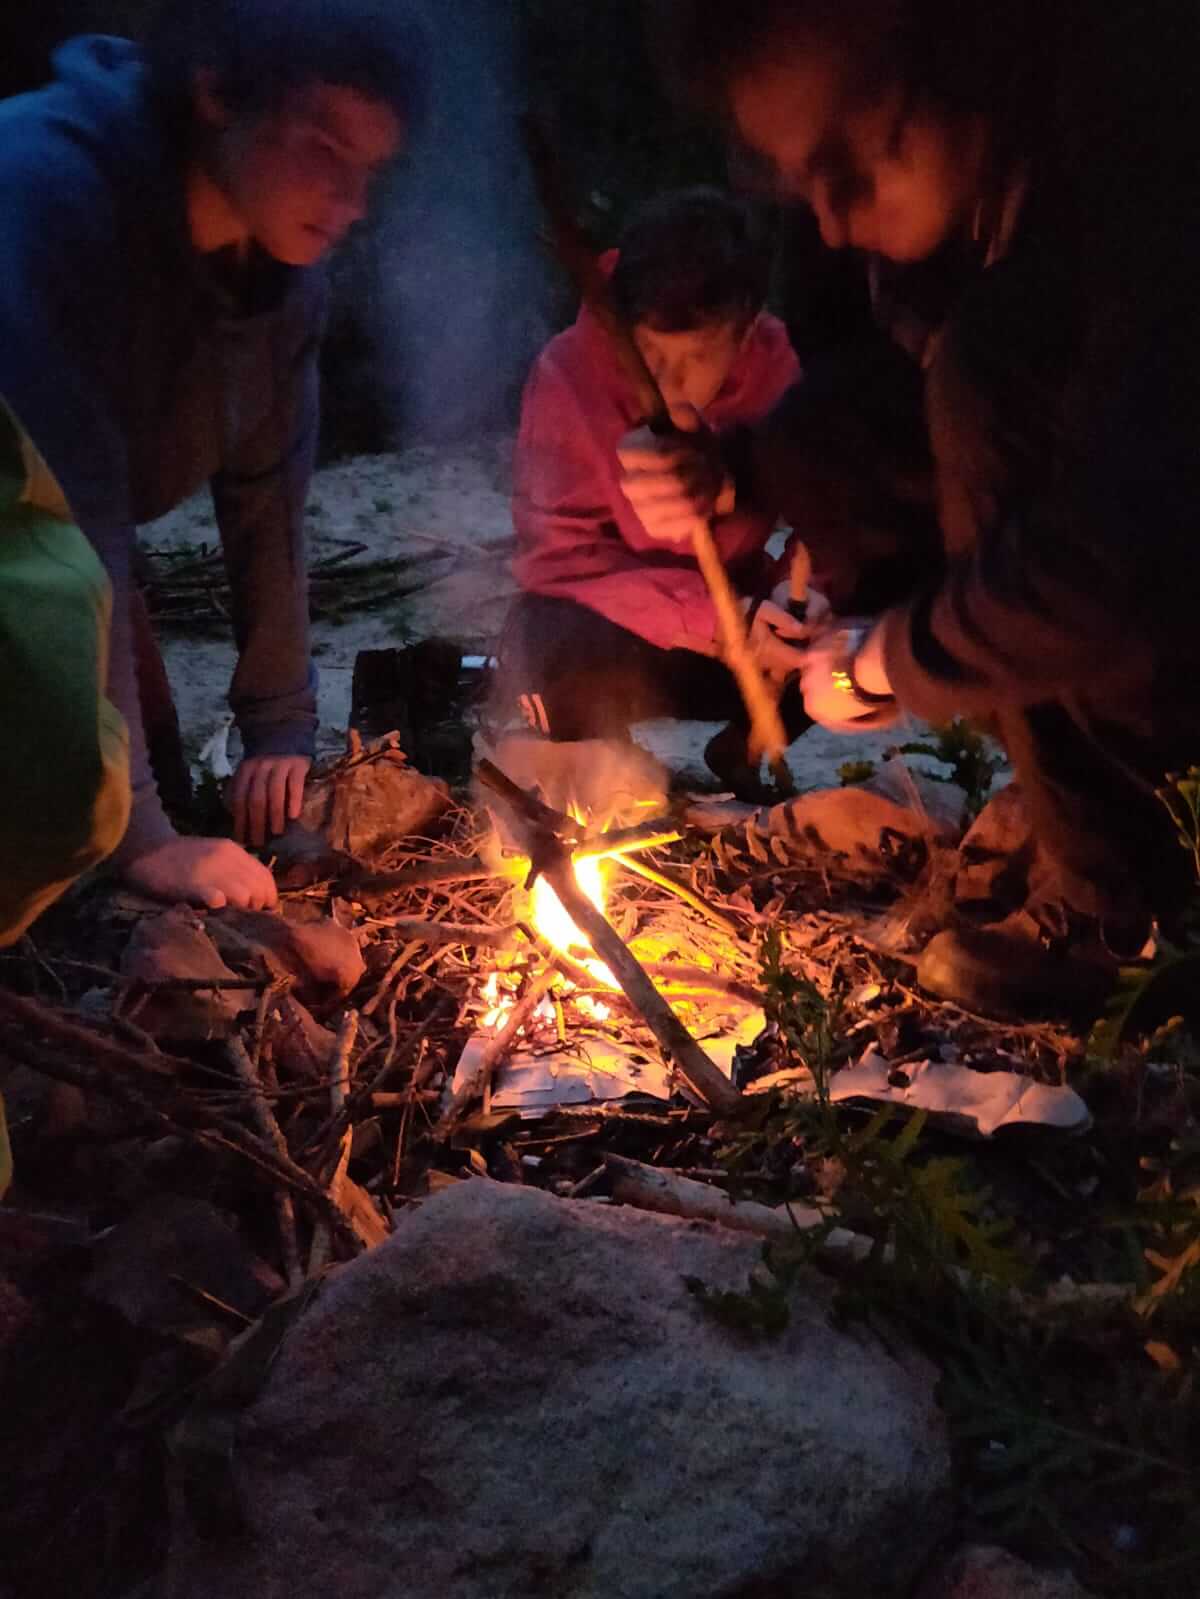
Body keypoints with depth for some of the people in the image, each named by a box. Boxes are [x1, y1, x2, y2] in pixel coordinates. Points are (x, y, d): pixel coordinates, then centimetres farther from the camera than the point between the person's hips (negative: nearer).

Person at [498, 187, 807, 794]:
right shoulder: (568, 373, -22)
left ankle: (741, 753, 7)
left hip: (736, 610, 3)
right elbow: (560, 558, -22)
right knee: (557, 655, -36)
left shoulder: (782, 364, -15)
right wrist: (712, 620, -33)